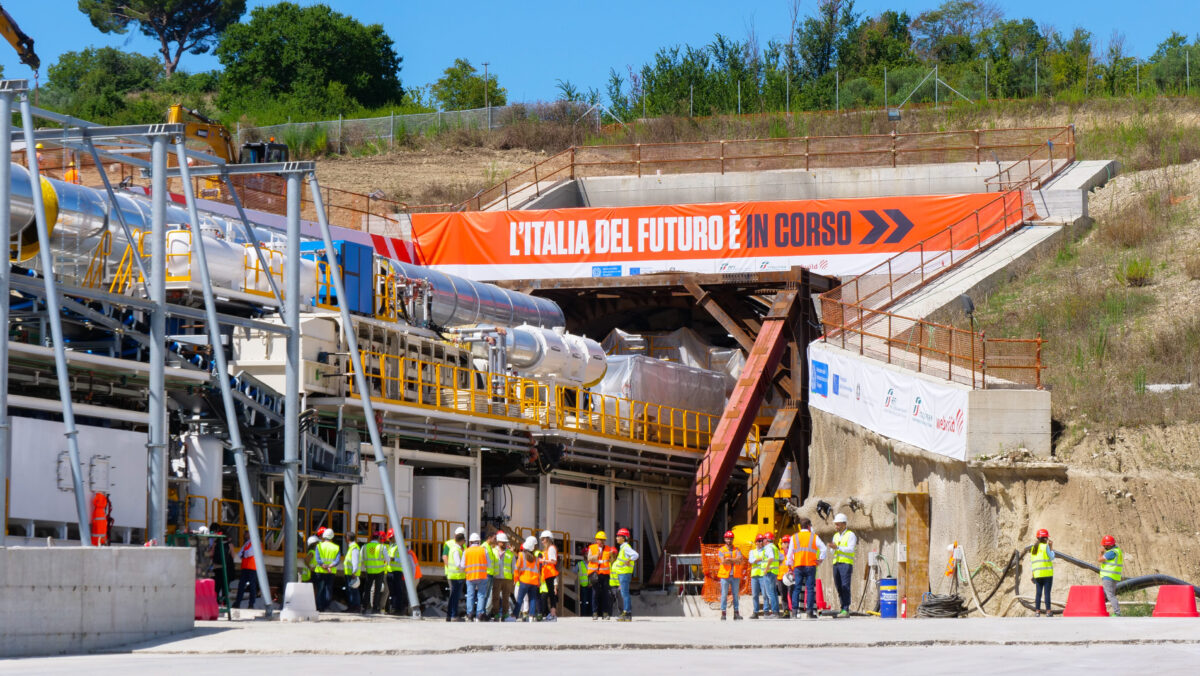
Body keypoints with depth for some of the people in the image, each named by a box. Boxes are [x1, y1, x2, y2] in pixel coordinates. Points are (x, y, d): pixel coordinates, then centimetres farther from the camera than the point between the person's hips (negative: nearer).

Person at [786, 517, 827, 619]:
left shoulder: (794, 537, 9)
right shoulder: (814, 537, 5)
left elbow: (790, 554, 9)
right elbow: (823, 548, -5)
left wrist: (790, 567, 14)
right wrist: (821, 559, 5)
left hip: (798, 566, 2)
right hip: (810, 566, -2)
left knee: (796, 588, 2)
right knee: (810, 588, -1)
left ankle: (794, 610, -7)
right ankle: (810, 611, -6)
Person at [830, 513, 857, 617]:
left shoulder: (850, 535, -2)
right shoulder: (835, 536, 20)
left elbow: (851, 549, -14)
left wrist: (837, 547, -23)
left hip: (846, 563, -7)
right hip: (836, 563, 7)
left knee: (845, 587, -14)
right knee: (839, 587, 2)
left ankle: (846, 610, -18)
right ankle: (842, 608, 5)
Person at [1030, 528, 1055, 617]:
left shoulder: (1033, 548, 13)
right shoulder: (1045, 546, -6)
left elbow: (1031, 562, 14)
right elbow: (1052, 557, -2)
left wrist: (1033, 572, 18)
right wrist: (1051, 547, 5)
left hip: (1037, 574, 5)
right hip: (1047, 573, -5)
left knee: (1038, 593, 6)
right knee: (1047, 592, -5)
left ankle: (1037, 610, 1)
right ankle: (1048, 611, -8)